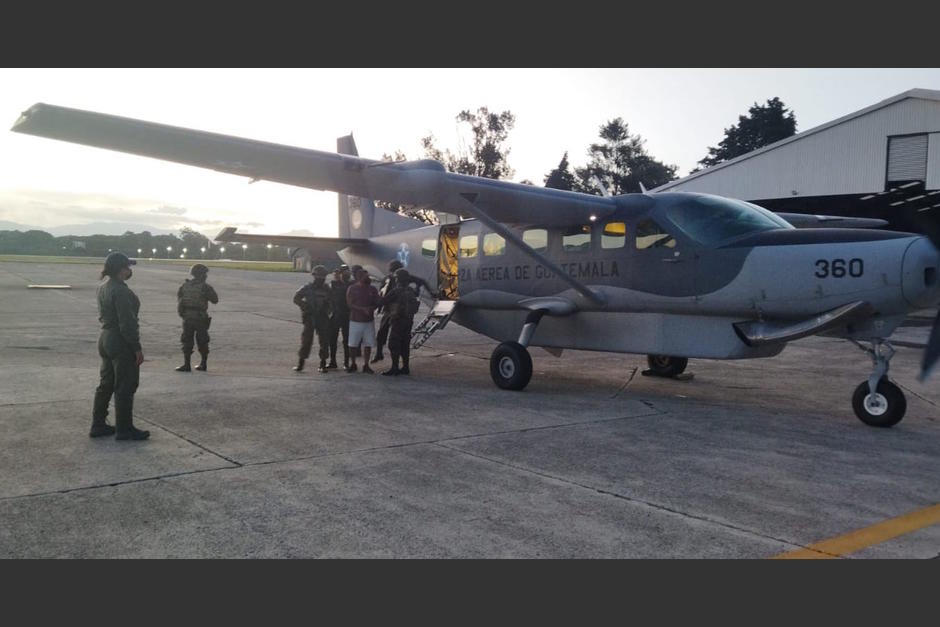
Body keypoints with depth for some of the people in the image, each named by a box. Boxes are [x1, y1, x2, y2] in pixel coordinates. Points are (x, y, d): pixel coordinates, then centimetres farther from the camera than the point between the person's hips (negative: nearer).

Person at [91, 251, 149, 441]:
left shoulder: (102, 288, 9)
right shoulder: (121, 291, -20)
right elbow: (127, 323, -22)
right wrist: (137, 348, -18)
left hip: (105, 339, 10)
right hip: (121, 343, -10)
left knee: (106, 384, 17)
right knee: (125, 386, 0)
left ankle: (98, 425, 24)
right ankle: (124, 429, 7)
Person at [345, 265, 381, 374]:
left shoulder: (372, 289, 7)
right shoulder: (352, 288, -2)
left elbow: (376, 303, 6)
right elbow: (350, 304, -7)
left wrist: (370, 309, -15)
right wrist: (362, 309, -18)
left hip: (369, 320, 3)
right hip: (355, 320, -3)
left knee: (368, 344, 4)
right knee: (353, 344, 2)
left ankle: (365, 365, 13)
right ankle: (352, 364, 15)